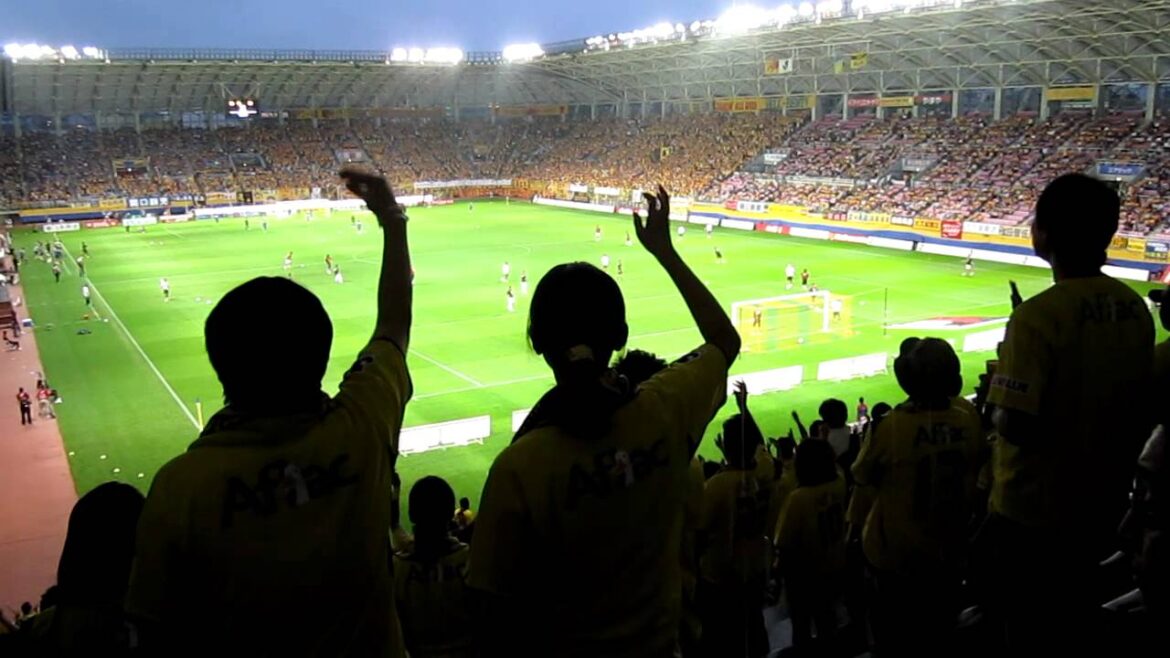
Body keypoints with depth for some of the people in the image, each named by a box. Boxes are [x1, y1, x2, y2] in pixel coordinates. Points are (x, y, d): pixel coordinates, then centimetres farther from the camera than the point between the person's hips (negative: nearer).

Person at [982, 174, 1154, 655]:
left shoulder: (1038, 315, -25)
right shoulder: (1135, 309, -3)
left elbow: (1015, 426, -27)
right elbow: (1141, 411, 7)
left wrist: (994, 400, -6)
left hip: (1032, 511, -6)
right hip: (1099, 506, 7)